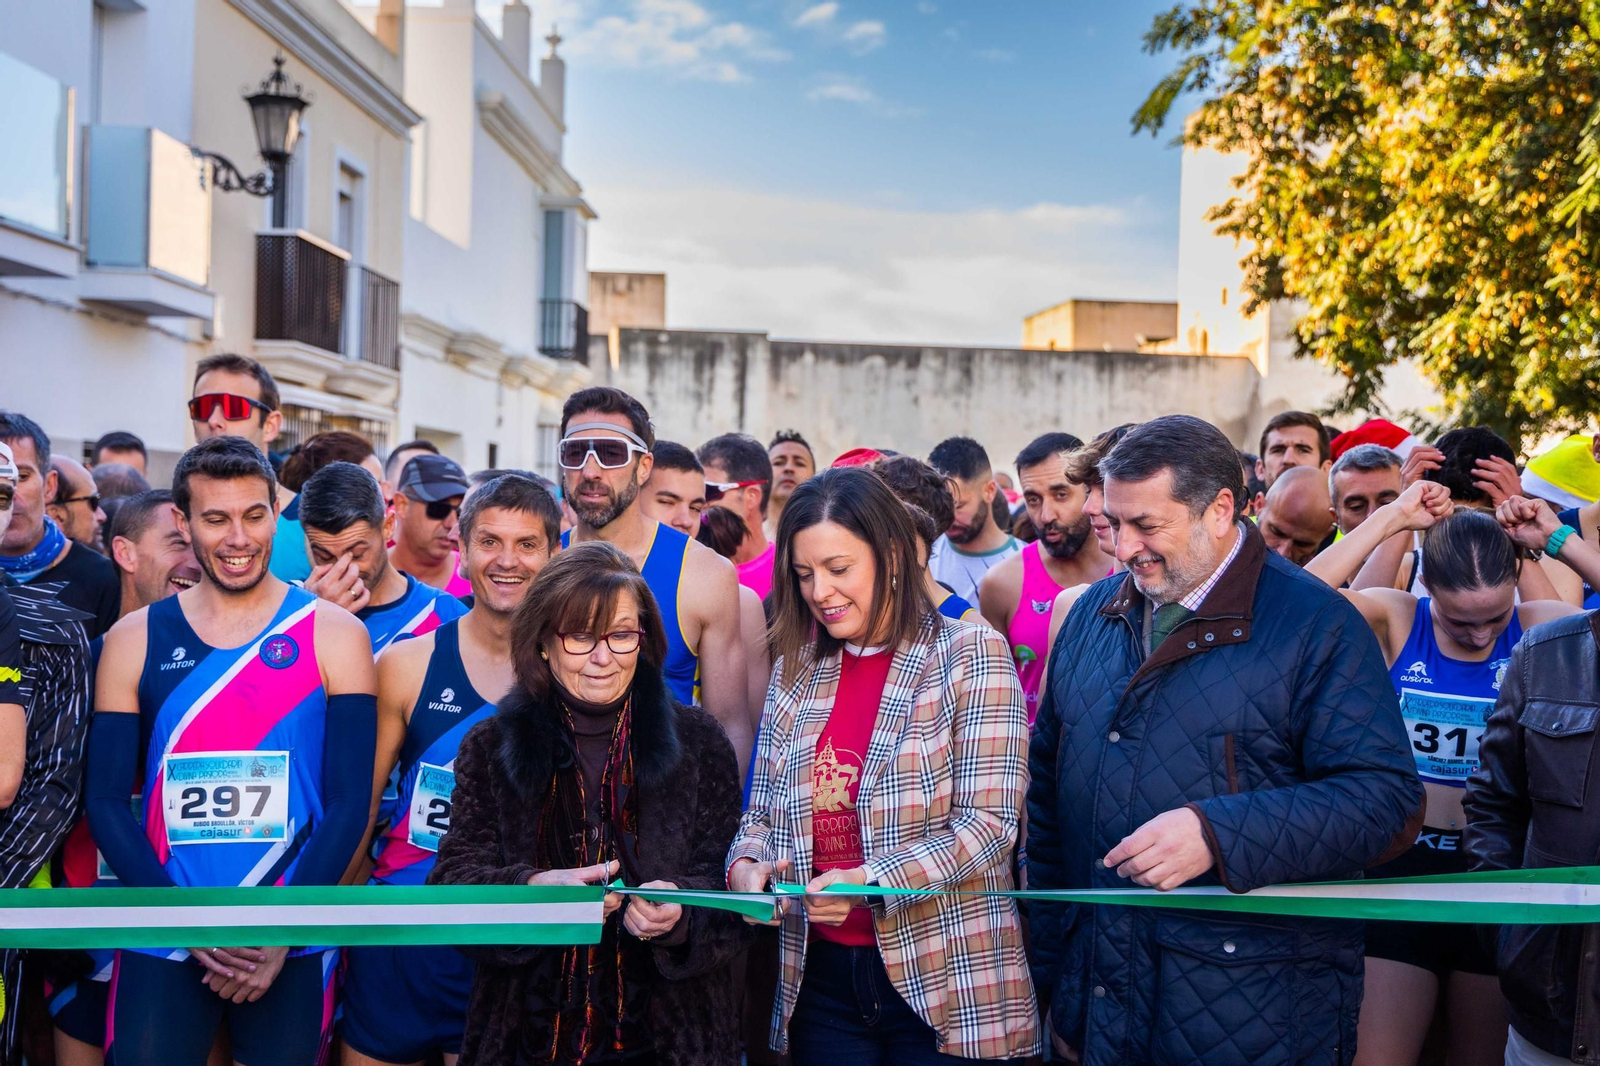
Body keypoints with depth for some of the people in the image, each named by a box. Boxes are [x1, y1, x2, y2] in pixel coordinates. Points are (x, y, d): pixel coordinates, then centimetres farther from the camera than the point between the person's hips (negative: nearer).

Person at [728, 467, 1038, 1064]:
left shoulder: (970, 655, -6)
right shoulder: (796, 669, 9)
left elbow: (988, 822, -13)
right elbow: (763, 814, 13)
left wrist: (872, 881, -25)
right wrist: (746, 865, -9)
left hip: (947, 988, -4)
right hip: (820, 979, 4)